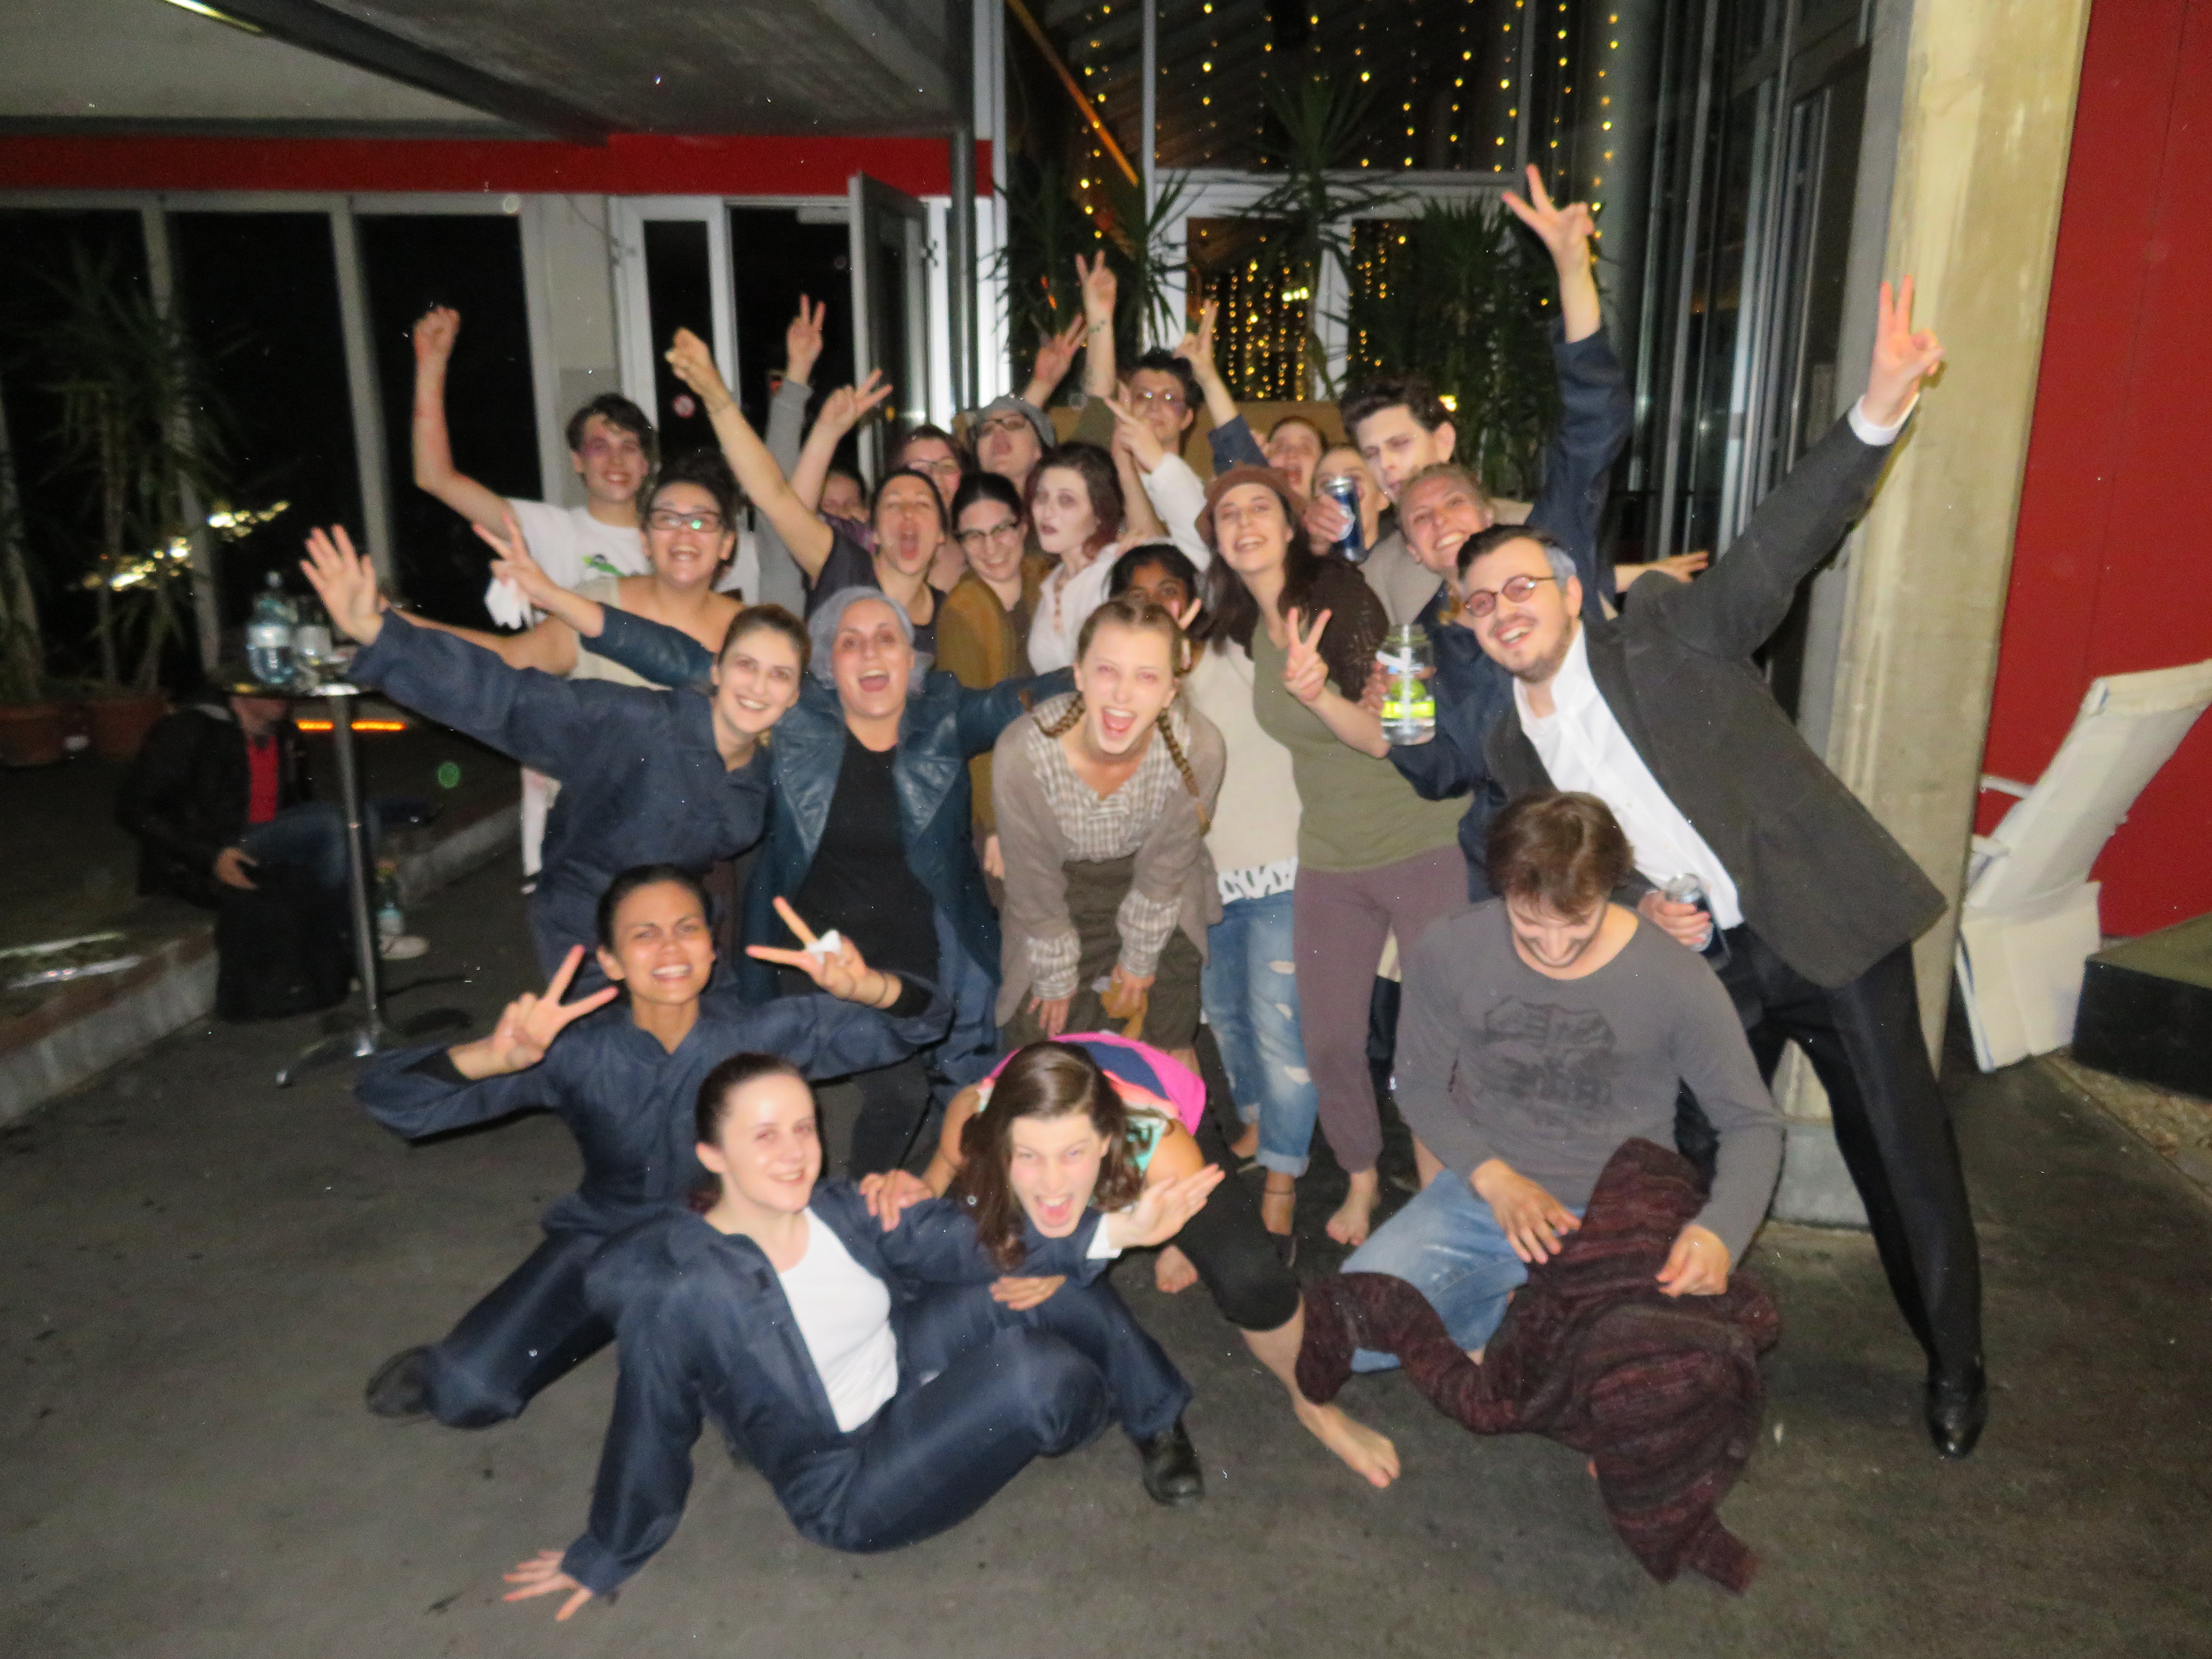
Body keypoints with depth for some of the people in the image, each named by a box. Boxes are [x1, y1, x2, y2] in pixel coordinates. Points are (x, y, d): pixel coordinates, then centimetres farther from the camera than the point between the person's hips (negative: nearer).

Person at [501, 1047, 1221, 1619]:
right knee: (1031, 1373, -27)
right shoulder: (680, 1292, -25)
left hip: (904, 1364, 6)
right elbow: (650, 1436, -13)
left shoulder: (844, 1209, -10)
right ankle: (1109, 1409, 11)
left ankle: (1158, 1419, 8)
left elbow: (960, 1239, -15)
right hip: (850, 1488, -6)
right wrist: (604, 1560, 3)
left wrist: (1113, 1229, -27)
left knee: (1046, 1281, -16)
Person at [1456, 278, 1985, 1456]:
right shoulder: (1511, 751, 5)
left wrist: (1879, 408, -33)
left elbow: (1779, 545, -20)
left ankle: (1955, 1365, 30)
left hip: (1830, 929, -4)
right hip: (1701, 964, 4)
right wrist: (1637, 907, -7)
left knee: (1902, 1155, 7)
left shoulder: (1672, 639, -8)